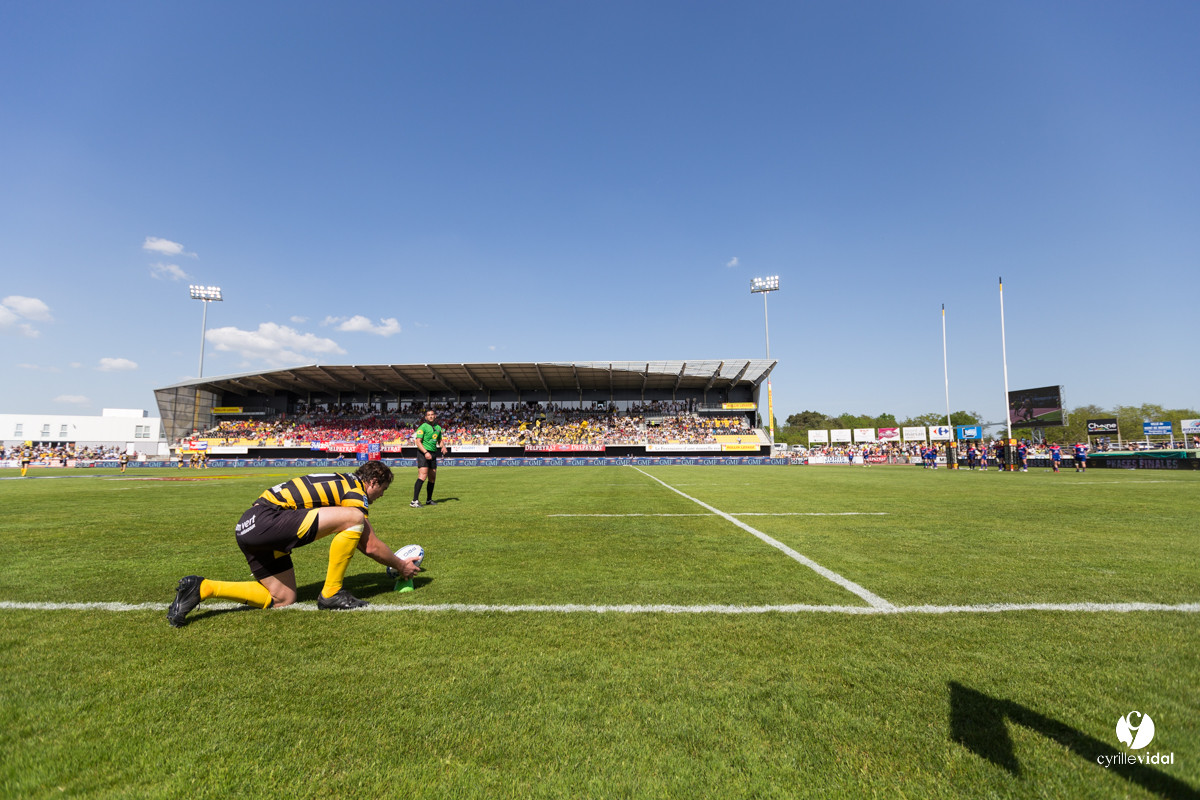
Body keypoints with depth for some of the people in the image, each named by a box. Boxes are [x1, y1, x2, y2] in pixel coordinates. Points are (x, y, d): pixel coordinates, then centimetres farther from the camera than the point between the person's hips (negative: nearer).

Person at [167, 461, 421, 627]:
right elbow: (371, 545, -1)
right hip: (267, 519, -10)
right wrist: (401, 565, 14)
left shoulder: (342, 483, 22)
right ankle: (331, 594, -5)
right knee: (354, 519, -18)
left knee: (283, 599, 13)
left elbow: (358, 540, 33)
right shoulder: (355, 493, -5)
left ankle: (201, 588, 11)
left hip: (249, 526, 10)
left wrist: (393, 559, 36)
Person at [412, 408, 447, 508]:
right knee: (422, 476, -19)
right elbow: (418, 442, -13)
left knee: (432, 478, 10)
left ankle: (429, 500, 25)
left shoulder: (438, 427, 14)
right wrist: (426, 452, -25)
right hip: (423, 453, -7)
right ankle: (415, 501, -21)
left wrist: (443, 446, 6)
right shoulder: (423, 427, -6)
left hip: (433, 454, 7)